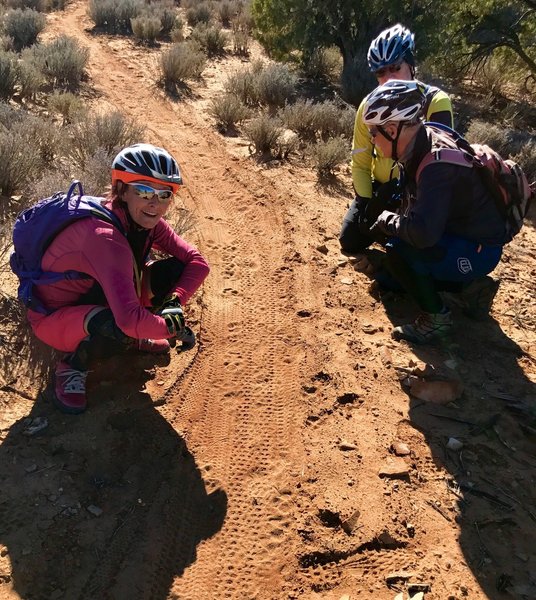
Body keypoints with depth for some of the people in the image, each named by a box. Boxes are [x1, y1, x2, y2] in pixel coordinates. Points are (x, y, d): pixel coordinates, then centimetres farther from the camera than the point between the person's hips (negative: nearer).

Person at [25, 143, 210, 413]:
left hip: (94, 295, 7)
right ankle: (73, 365, -5)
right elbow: (129, 319, -45)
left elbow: (197, 262, -11)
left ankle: (131, 337, 11)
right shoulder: (105, 236, -36)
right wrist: (173, 328, -28)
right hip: (54, 317, -7)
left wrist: (174, 301, -26)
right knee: (119, 330, -40)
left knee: (172, 270, -11)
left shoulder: (146, 222, -12)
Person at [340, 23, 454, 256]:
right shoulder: (370, 105, -8)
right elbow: (360, 163, -4)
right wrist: (364, 204, -14)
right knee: (350, 242, -7)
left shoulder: (435, 101, -17)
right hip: (382, 188, 3)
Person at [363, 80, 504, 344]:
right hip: (459, 236, 10)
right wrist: (381, 228, 7)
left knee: (398, 250, -27)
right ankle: (471, 286, 21)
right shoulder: (420, 149, -2)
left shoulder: (437, 164, -31)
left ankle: (436, 318, -8)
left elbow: (423, 232, -39)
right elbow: (413, 208, 12)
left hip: (478, 250, -9)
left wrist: (387, 220, -22)